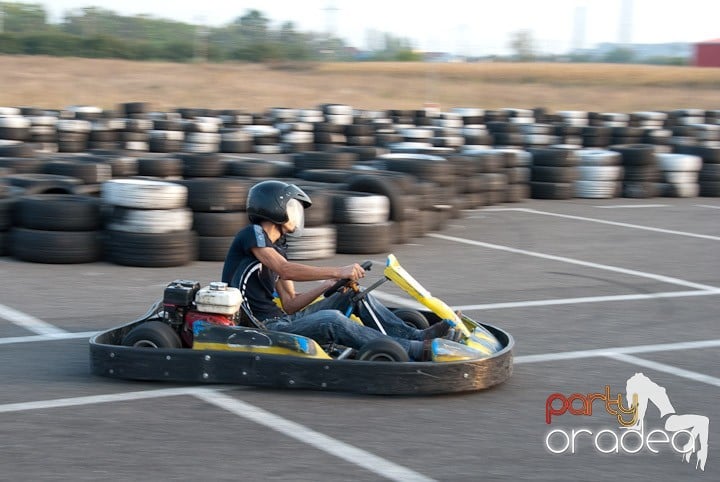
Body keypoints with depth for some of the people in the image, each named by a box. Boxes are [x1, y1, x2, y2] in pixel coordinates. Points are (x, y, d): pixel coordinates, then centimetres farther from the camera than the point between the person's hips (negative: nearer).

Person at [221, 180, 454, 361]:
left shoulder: (276, 248, 20)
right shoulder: (252, 234, -7)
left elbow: (290, 304, 13)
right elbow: (286, 270, -23)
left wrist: (328, 285, -3)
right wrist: (337, 272, -25)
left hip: (283, 319, 9)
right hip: (263, 329, -9)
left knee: (354, 294, 1)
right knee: (331, 320, -31)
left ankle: (416, 335, -10)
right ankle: (417, 351, -32)